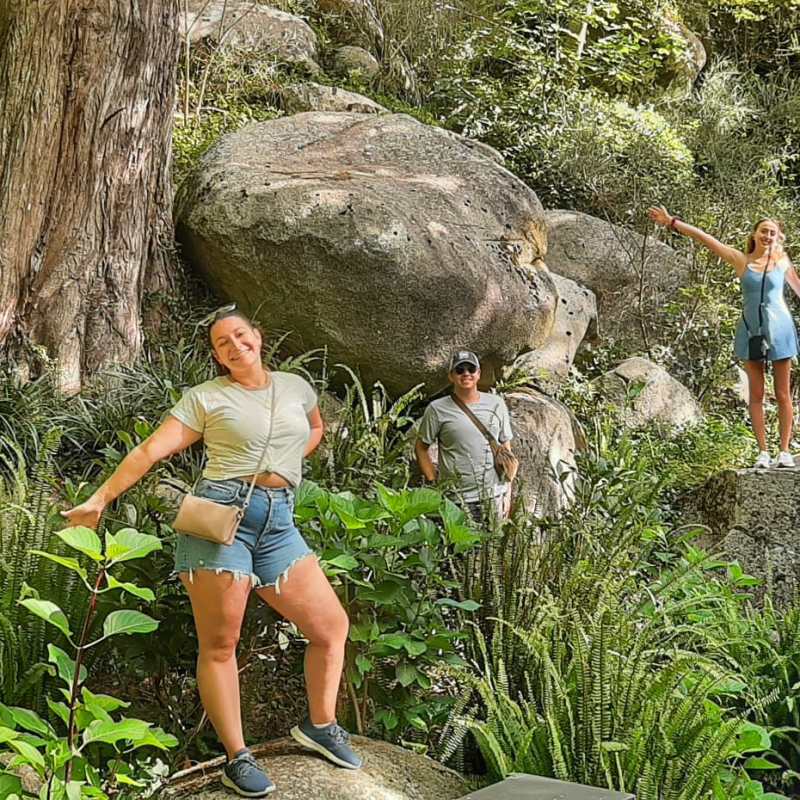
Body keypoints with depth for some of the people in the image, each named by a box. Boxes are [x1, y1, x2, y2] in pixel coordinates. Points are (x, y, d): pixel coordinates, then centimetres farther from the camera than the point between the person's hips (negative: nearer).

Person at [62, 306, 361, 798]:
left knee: (333, 626, 3)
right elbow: (151, 451, -1)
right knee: (219, 645, -3)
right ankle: (237, 758, 7)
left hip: (279, 524, 4)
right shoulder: (205, 397, 3)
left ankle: (320, 725, 20)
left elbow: (315, 428, 35)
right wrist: (101, 499, -9)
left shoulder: (296, 387, 15)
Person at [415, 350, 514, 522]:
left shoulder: (496, 404, 7)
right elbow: (421, 448, 4)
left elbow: (505, 448, 12)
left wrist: (507, 493, 9)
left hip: (494, 495, 3)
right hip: (455, 498, -3)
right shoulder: (437, 409, -3)